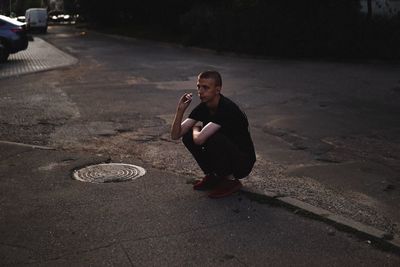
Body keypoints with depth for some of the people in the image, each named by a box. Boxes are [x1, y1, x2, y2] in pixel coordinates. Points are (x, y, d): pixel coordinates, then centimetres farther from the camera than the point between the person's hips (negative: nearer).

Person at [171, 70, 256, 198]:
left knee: (212, 139, -32)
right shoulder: (203, 107, -4)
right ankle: (213, 176, 7)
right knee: (188, 136, -8)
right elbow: (175, 135, -7)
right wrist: (180, 110, -21)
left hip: (243, 162, -7)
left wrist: (195, 129, -13)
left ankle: (230, 180, -9)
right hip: (224, 155, 7)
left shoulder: (227, 108, -28)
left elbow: (199, 139, -37)